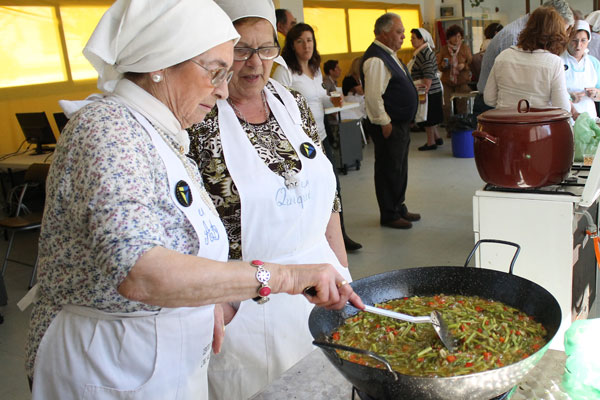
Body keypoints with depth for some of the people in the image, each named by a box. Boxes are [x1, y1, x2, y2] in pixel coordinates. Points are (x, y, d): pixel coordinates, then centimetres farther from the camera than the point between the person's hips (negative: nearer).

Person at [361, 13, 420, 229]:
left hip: (401, 122, 10)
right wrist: (385, 123, -21)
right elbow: (373, 96, -24)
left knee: (399, 168, 18)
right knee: (388, 170, 0)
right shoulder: (376, 59, -19)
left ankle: (399, 208, 31)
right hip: (389, 126, -10)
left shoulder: (389, 54, 13)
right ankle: (389, 216, 12)